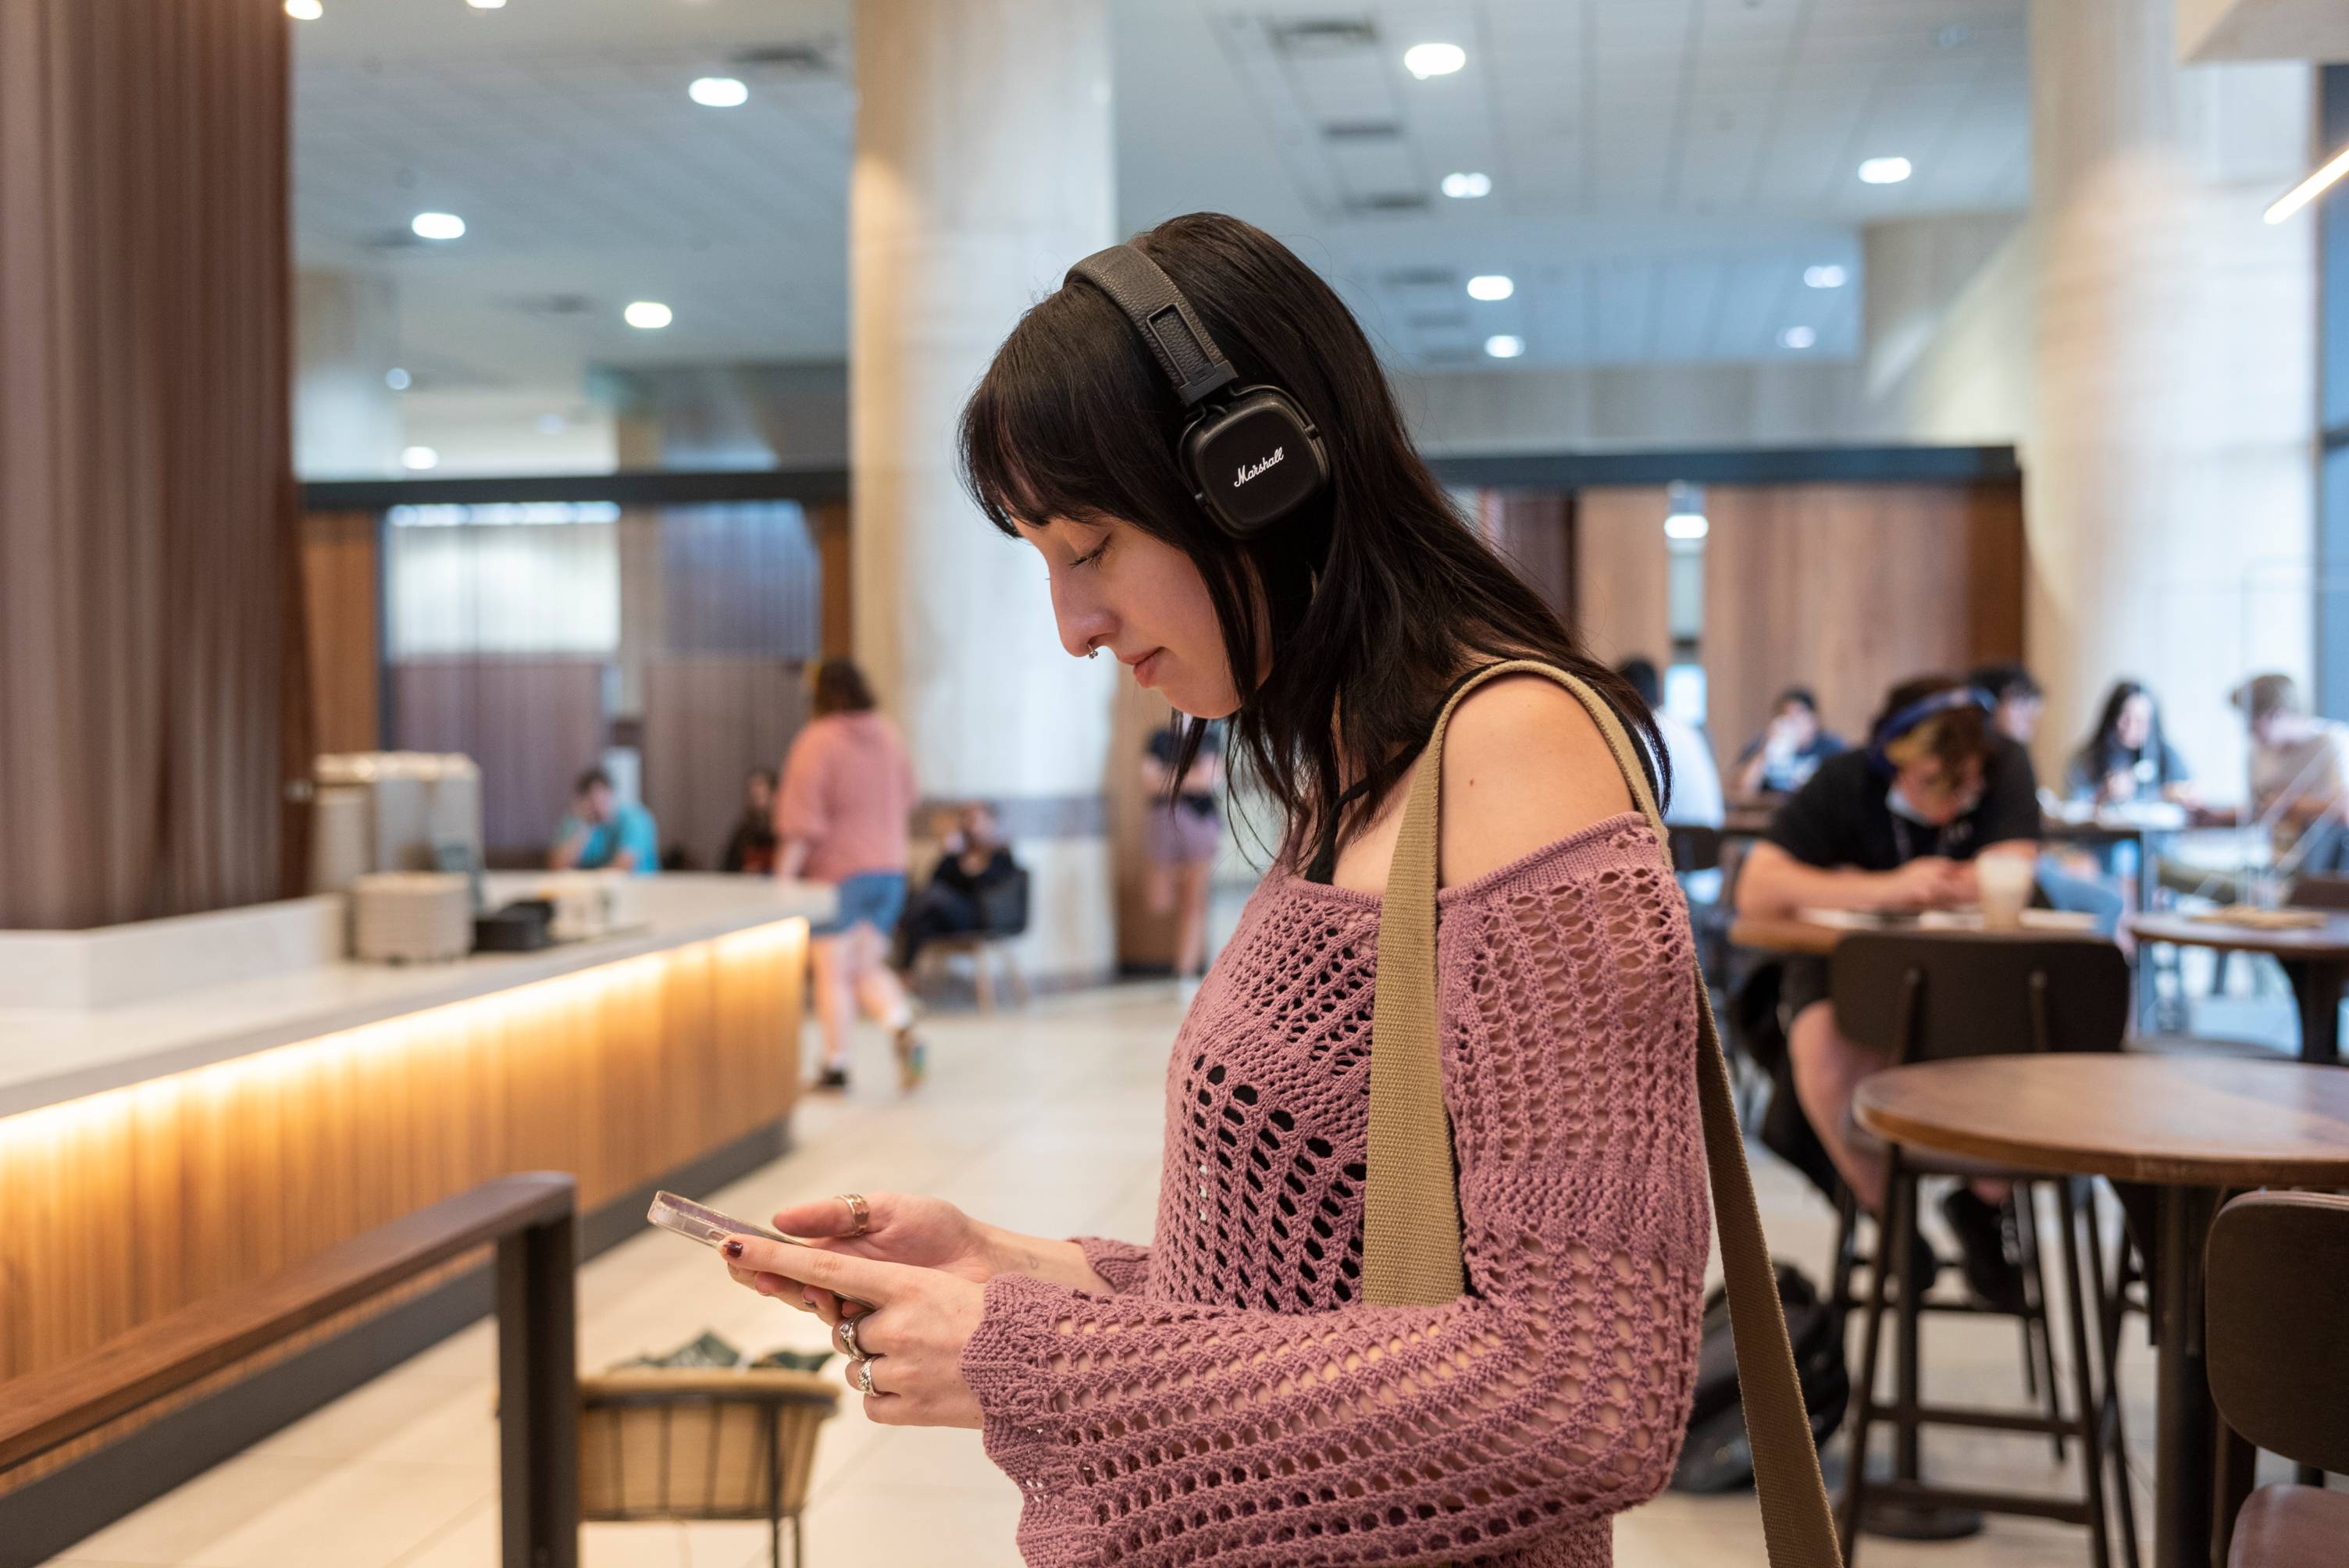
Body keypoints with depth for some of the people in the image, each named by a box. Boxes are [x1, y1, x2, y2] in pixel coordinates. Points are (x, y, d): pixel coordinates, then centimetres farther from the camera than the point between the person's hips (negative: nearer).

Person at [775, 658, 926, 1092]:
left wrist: (784, 876, -13)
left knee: (831, 971, 4)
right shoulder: (890, 736, 6)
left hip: (836, 872, -6)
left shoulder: (817, 741, -13)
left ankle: (836, 1064, 9)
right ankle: (903, 1030, -9)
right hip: (889, 868, 6)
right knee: (867, 966, 14)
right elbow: (906, 801, 16)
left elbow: (802, 822, -16)